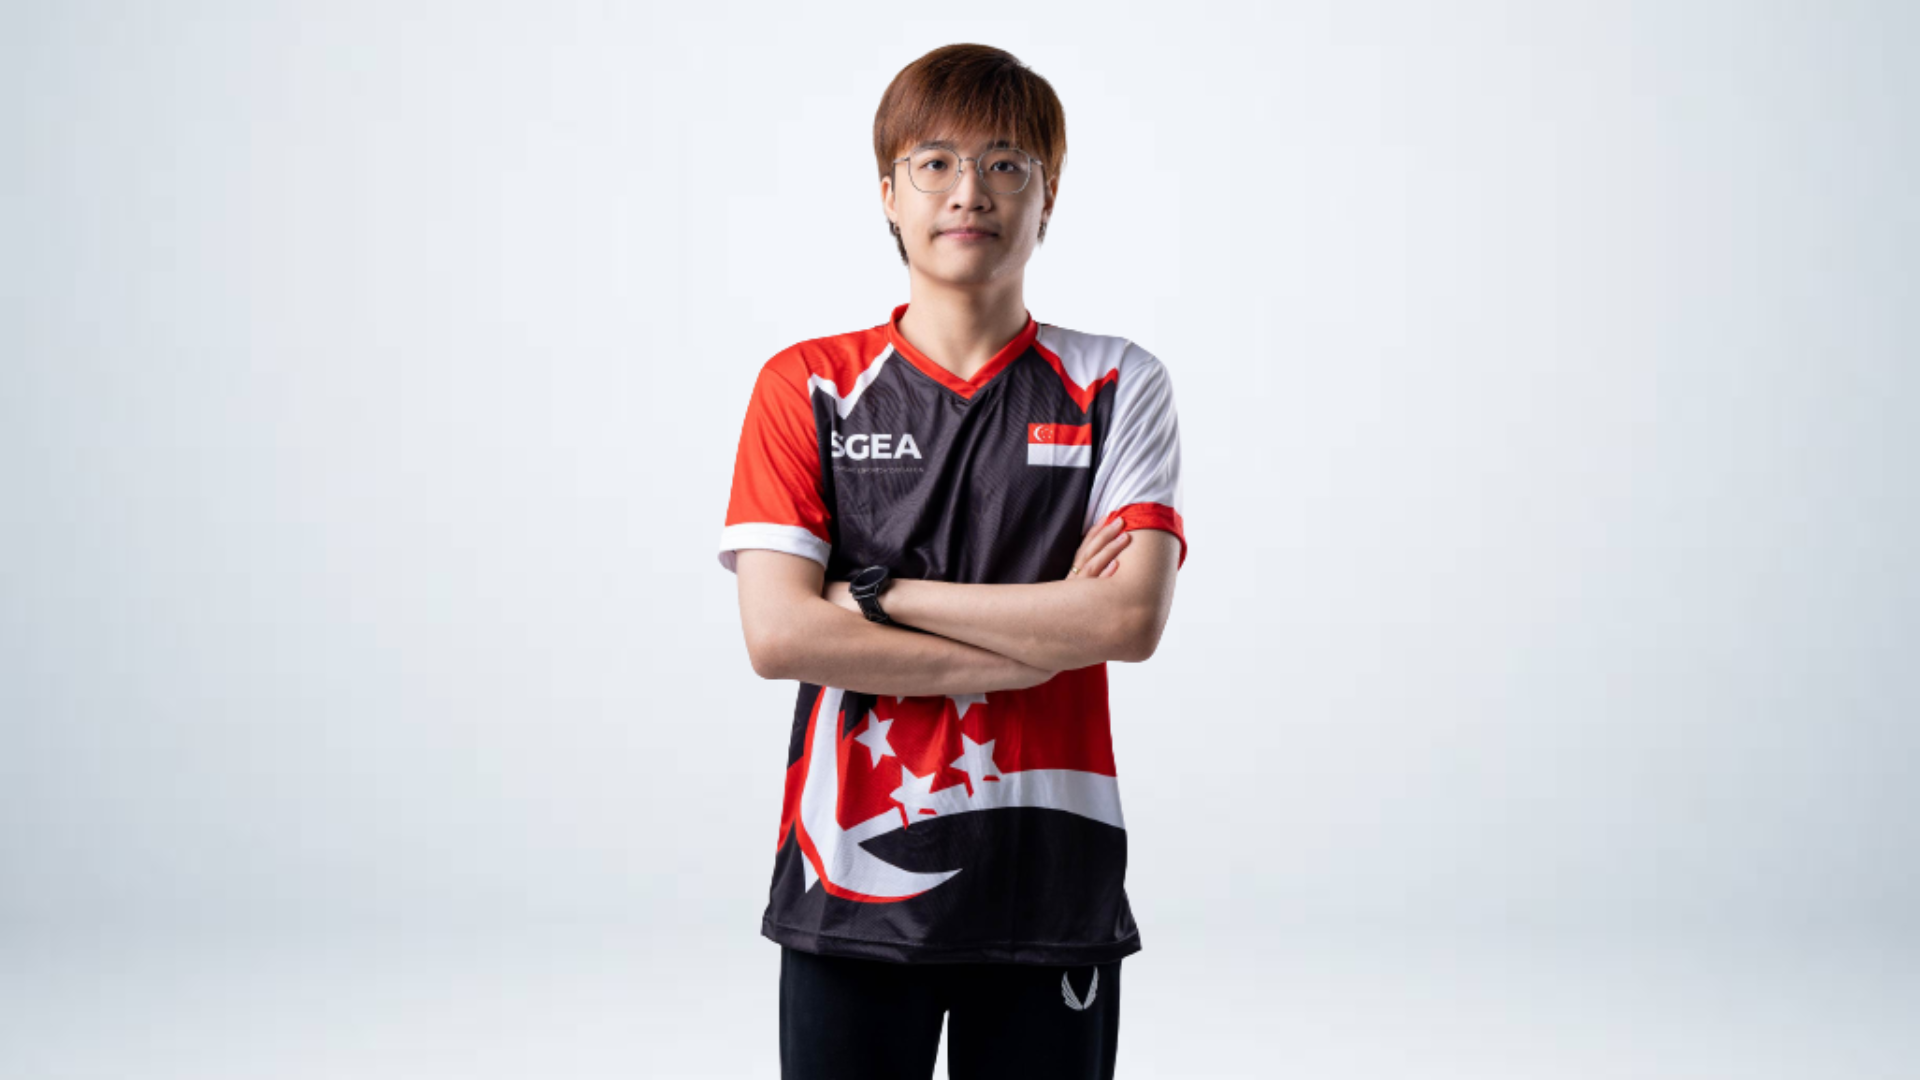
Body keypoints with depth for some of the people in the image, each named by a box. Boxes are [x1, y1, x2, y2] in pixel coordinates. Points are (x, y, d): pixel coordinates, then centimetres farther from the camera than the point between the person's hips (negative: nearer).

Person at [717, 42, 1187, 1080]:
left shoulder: (1115, 388, 3)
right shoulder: (806, 386, 2)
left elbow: (1132, 619, -11)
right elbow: (776, 634, -9)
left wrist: (879, 593, -11)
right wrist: (1041, 638, -10)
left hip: (1051, 883, 1)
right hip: (851, 878, 0)